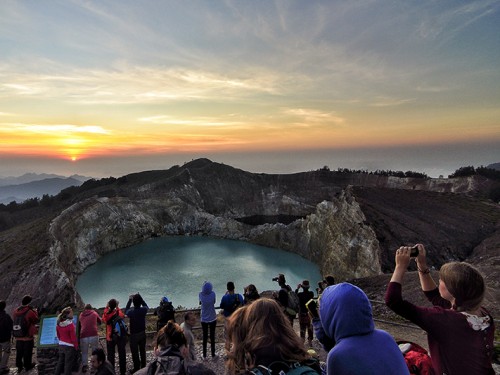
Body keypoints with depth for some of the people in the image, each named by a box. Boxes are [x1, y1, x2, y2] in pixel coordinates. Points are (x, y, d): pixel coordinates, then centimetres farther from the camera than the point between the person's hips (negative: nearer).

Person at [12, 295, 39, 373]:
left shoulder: (15, 312, -6)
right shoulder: (30, 312, -21)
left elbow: (14, 321, 11)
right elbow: (36, 320, -8)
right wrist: (35, 311, 6)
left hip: (18, 337, 5)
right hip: (28, 337, -5)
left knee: (19, 353, 19)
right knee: (27, 353, 12)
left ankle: (19, 366, 32)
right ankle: (27, 366, 25)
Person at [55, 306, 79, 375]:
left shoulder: (58, 324, -1)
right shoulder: (70, 324, -22)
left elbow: (58, 335, 11)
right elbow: (73, 338, -16)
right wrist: (76, 347, -4)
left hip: (61, 345, 7)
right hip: (69, 346, -7)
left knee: (60, 362, 19)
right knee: (68, 364, 4)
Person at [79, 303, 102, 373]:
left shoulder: (81, 314, 17)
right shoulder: (94, 313, 13)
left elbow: (79, 325, 26)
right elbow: (100, 321, 27)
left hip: (83, 336, 2)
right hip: (93, 335, -1)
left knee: (84, 352, 16)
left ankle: (84, 365, 7)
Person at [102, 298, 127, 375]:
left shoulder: (106, 315, -16)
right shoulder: (119, 313, -16)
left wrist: (106, 307, 7)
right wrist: (117, 307, 13)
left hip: (110, 337, 0)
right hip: (121, 336, 0)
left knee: (110, 355, 14)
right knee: (122, 354, 12)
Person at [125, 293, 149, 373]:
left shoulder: (131, 312, -25)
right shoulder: (144, 310, -18)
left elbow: (126, 311, -1)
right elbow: (146, 306, 8)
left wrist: (130, 300, 2)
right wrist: (140, 297, 3)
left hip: (134, 335, -3)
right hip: (142, 333, 4)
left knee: (135, 353, 11)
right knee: (143, 351, 19)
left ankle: (136, 369, 20)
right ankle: (143, 367, 31)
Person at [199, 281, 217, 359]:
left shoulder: (201, 294, -16)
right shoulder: (213, 294, -18)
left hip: (204, 319, 1)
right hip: (212, 319, -1)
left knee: (204, 337, 14)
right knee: (212, 337, 12)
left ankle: (204, 355, 22)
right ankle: (213, 354, 22)